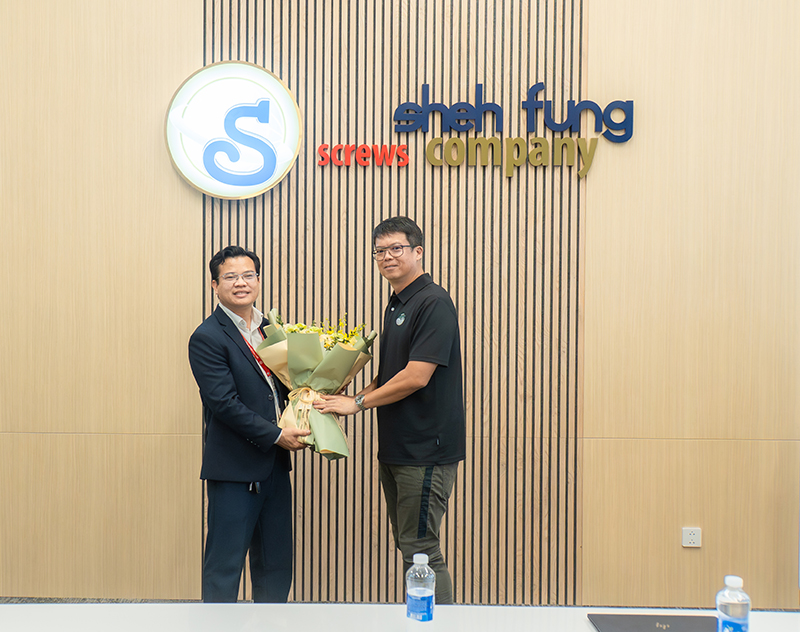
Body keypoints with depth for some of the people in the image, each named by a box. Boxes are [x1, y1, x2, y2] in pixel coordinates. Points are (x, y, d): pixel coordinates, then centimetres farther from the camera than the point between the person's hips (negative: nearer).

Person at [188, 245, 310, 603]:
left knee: (275, 564, 15)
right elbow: (224, 402, -18)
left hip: (275, 465, 7)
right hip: (234, 468, -7)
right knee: (224, 565, 3)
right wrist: (275, 436, -18)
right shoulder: (207, 338, -11)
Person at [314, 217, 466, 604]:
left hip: (425, 449, -10)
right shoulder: (395, 306, 16)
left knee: (420, 550, -5)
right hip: (396, 448, 10)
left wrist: (358, 403, -11)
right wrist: (355, 399, 6)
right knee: (407, 544, 15)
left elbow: (416, 377, -20)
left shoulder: (433, 303, -14)